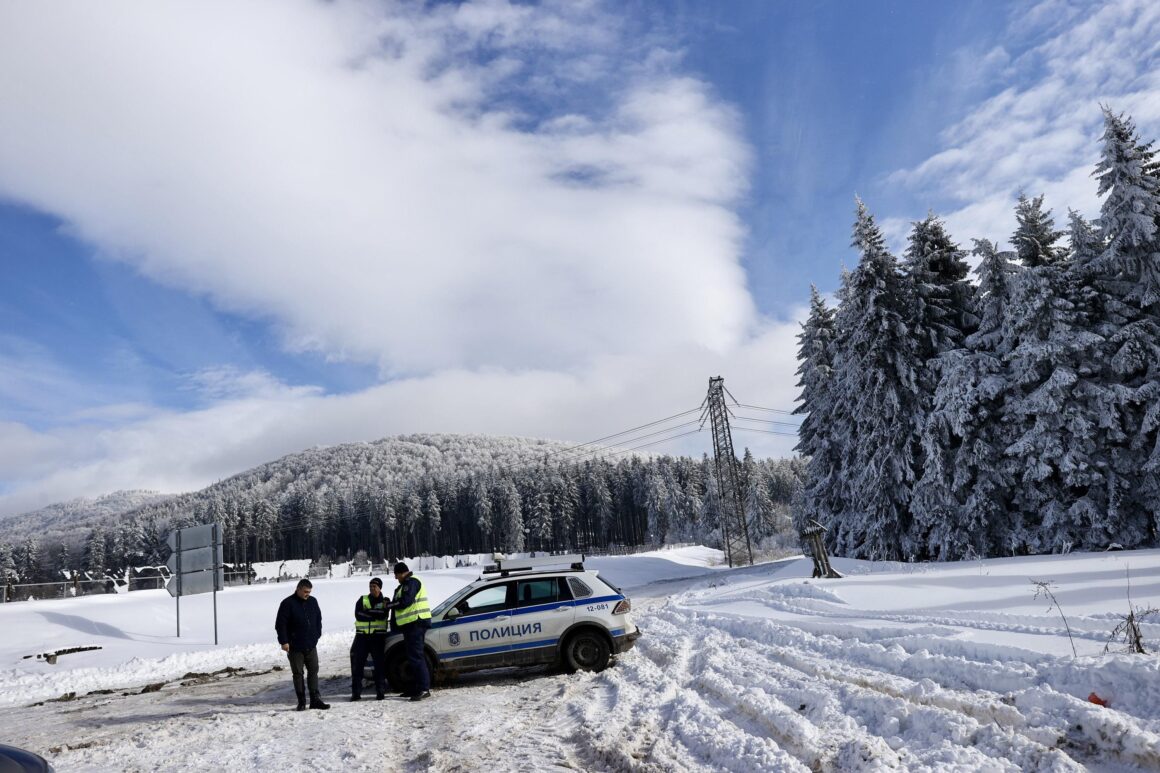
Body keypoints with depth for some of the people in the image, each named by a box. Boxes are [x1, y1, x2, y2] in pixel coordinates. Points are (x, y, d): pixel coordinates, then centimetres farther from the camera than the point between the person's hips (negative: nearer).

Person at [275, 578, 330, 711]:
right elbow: (280, 624, -10)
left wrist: (317, 635, 9)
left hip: (311, 645, 4)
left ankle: (315, 700, 8)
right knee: (298, 673, 3)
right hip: (295, 647, -4)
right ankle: (301, 702, 11)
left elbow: (318, 619, 16)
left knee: (313, 671, 4)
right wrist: (284, 641, -13)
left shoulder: (313, 602, 7)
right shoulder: (287, 603, -9)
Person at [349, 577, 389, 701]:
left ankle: (380, 691, 7)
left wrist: (367, 612, -16)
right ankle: (356, 692, 4)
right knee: (357, 664, -2)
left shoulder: (384, 601, 7)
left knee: (379, 664, -1)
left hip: (378, 636, -1)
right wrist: (375, 614, -12)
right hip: (362, 635, 2)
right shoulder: (362, 600, 11)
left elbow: (383, 615, -12)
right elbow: (358, 615, -6)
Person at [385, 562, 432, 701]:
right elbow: (401, 602, 25)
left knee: (416, 656, -13)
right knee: (413, 656, 14)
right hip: (412, 624, 11)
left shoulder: (411, 582, -10)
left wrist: (388, 605, -7)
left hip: (415, 623, -11)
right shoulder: (407, 584, 24)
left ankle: (424, 688, -15)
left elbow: (405, 601, -20)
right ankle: (416, 688, 20)